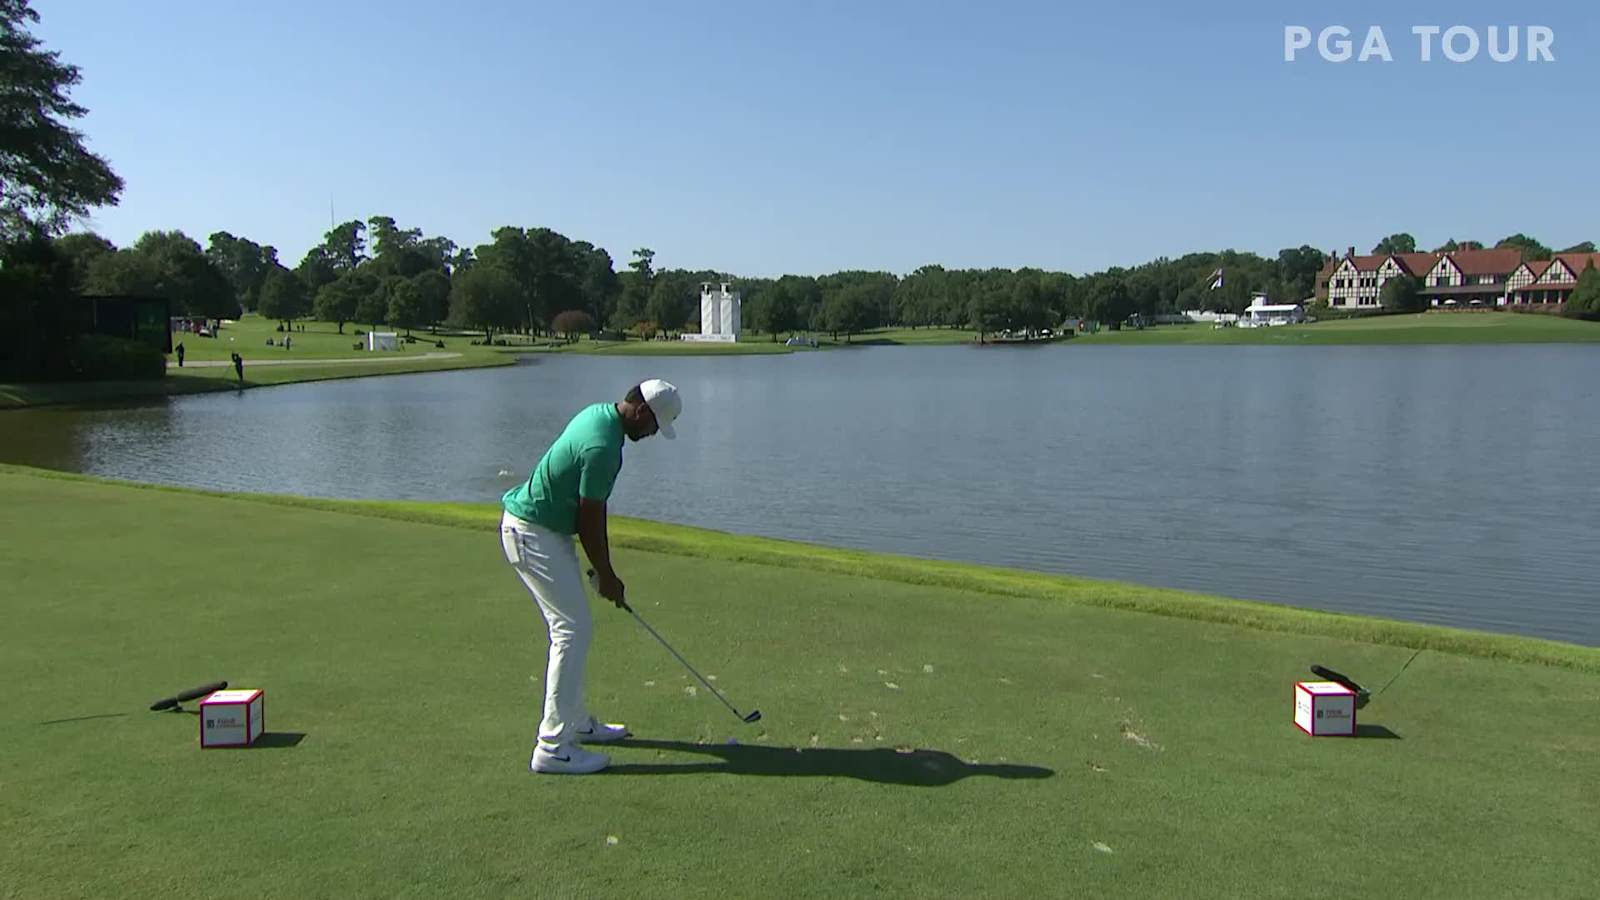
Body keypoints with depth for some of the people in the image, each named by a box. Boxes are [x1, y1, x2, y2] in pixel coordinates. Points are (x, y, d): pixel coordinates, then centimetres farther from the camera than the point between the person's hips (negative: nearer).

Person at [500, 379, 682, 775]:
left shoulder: (599, 414, 6)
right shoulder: (603, 445, -26)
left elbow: (594, 510, 12)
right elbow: (589, 520, -18)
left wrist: (603, 566, 14)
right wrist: (606, 575, -5)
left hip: (546, 530, 11)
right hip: (534, 535, -11)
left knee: (570, 627, 17)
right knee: (573, 629, -9)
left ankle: (576, 720, 29)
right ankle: (553, 747, -4)